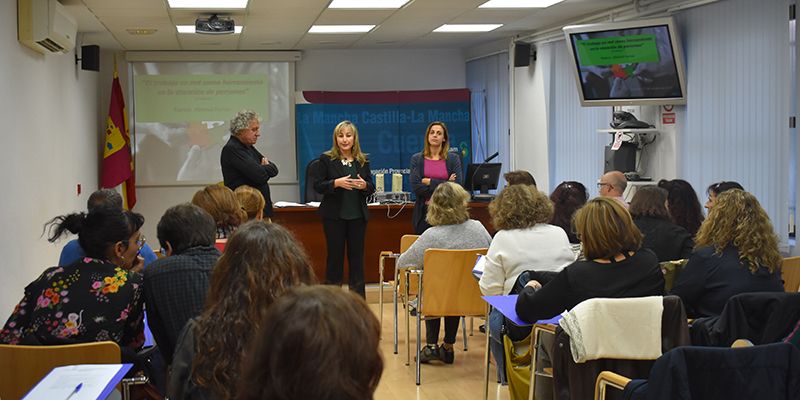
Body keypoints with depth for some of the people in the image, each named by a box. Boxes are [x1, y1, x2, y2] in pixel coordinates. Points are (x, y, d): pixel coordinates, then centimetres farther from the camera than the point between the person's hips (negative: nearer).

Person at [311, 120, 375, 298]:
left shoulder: (363, 161, 8)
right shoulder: (326, 160, -1)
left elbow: (371, 188, 9)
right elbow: (317, 185, -6)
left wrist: (364, 185, -13)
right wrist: (336, 183, -21)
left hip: (358, 215, 3)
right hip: (334, 215, -3)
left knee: (357, 255, 7)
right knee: (335, 255, 3)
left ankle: (358, 296, 15)